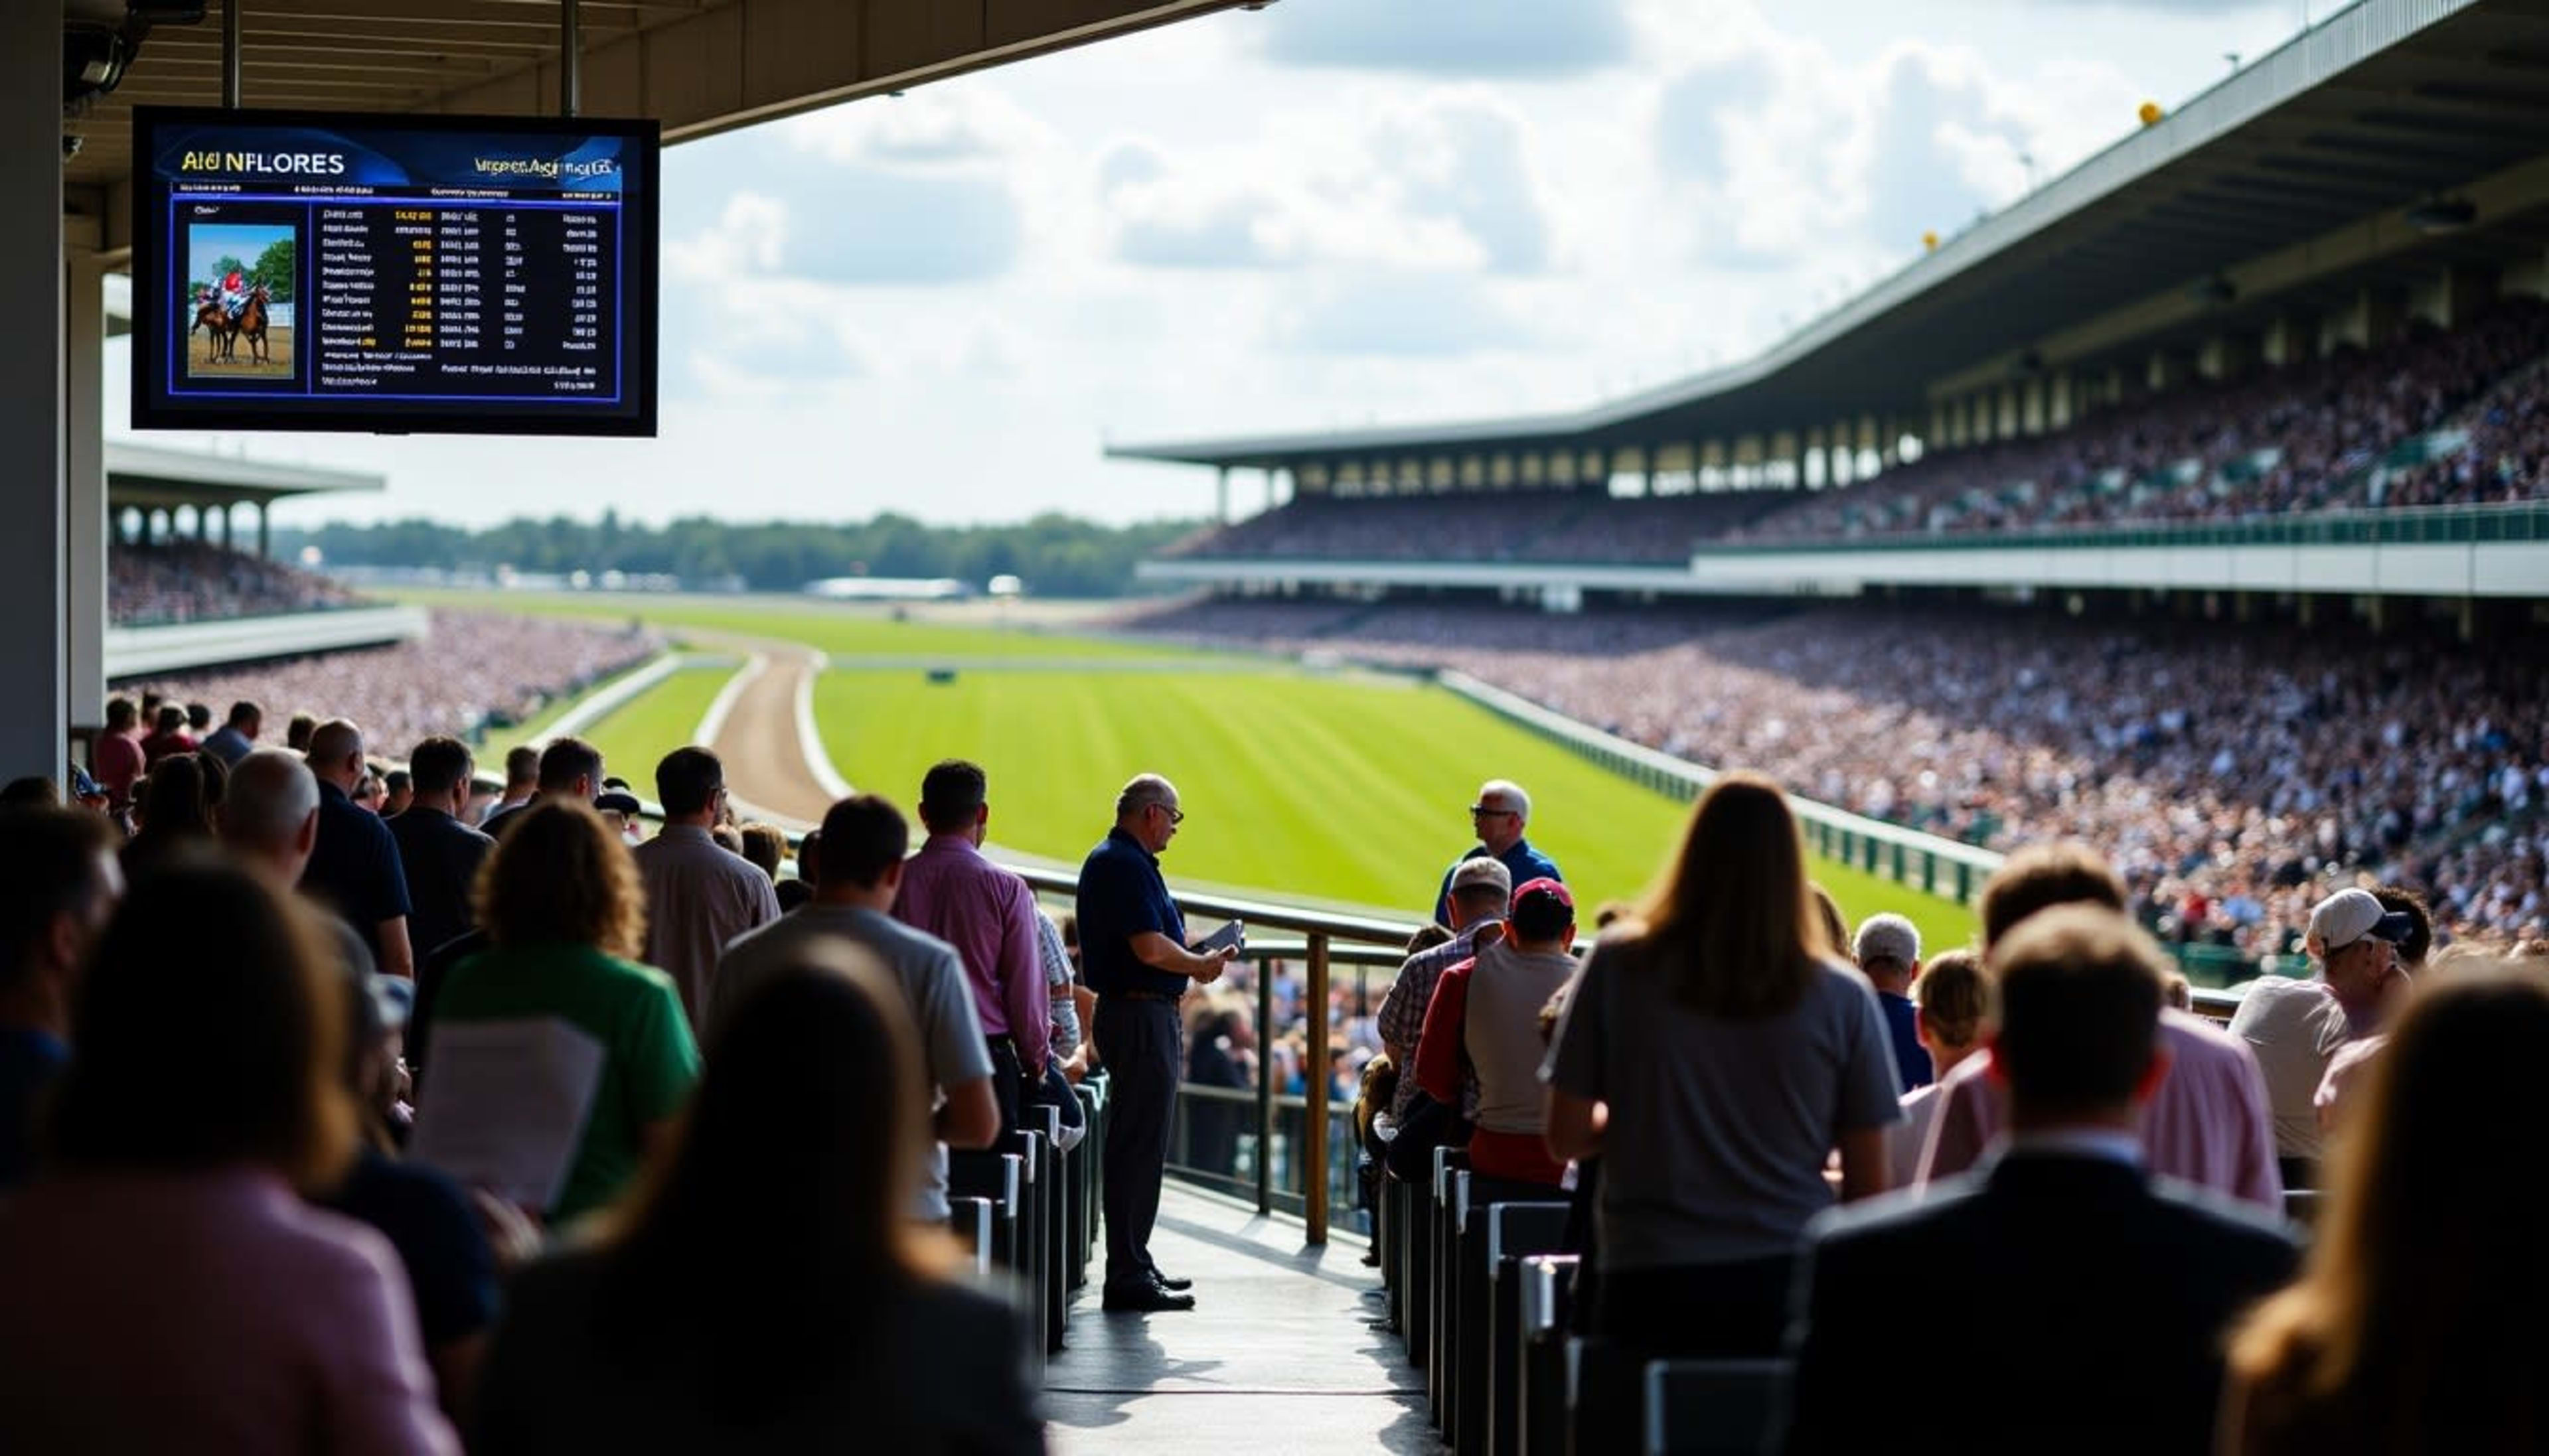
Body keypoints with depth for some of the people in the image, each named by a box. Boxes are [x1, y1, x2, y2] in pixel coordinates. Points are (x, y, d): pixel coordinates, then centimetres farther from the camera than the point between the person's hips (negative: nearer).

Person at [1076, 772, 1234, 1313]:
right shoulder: (1127, 864, -16)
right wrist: (1202, 963, -9)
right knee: (1141, 1146, -8)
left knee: (1135, 1144, 17)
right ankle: (1129, 1275, -7)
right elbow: (1151, 948, -24)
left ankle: (1133, 1264, 24)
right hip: (1142, 1015, -11)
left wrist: (1193, 960, 16)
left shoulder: (1108, 860, 17)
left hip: (1127, 1011, 11)